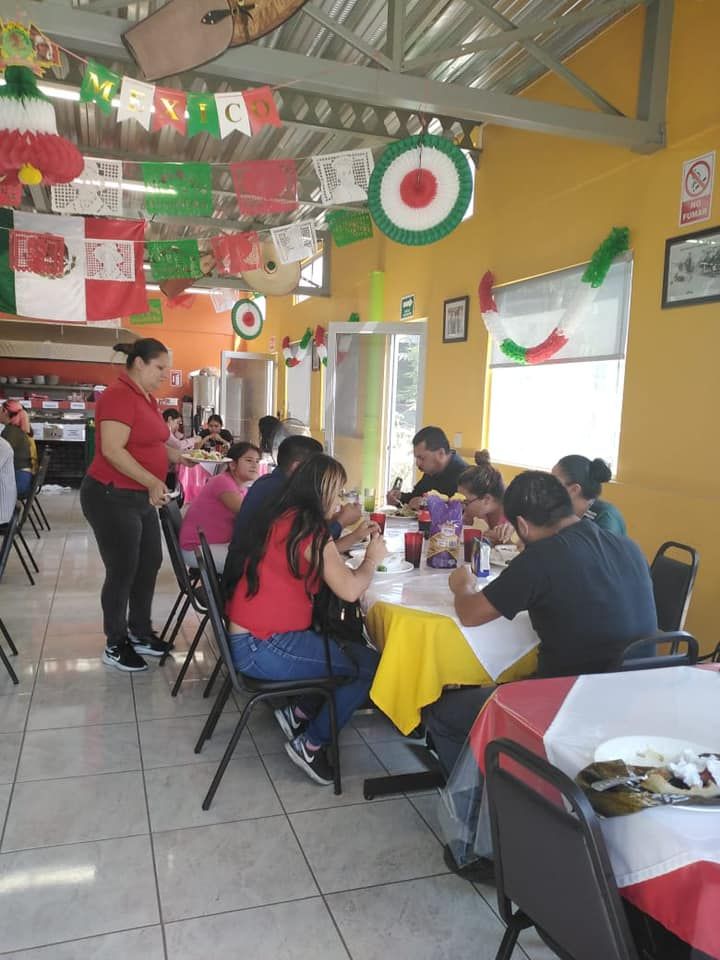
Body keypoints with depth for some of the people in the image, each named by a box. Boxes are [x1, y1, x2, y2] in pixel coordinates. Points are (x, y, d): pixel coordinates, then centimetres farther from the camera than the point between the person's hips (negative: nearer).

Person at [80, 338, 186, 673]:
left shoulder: (146, 397, 11)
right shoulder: (119, 395, -19)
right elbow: (113, 450, -27)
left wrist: (181, 456, 7)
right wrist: (152, 482, -31)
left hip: (140, 498, 10)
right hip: (111, 497, -10)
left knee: (150, 563, 15)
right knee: (122, 571, 0)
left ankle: (140, 633, 30)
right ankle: (115, 645, 17)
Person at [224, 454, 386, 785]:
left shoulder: (281, 517, 10)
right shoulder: (308, 526, -16)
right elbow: (349, 590, -17)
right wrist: (372, 558, 0)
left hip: (250, 639, 9)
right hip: (264, 649, -9)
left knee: (353, 648, 13)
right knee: (371, 665, -2)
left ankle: (299, 710, 14)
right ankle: (310, 744, 7)